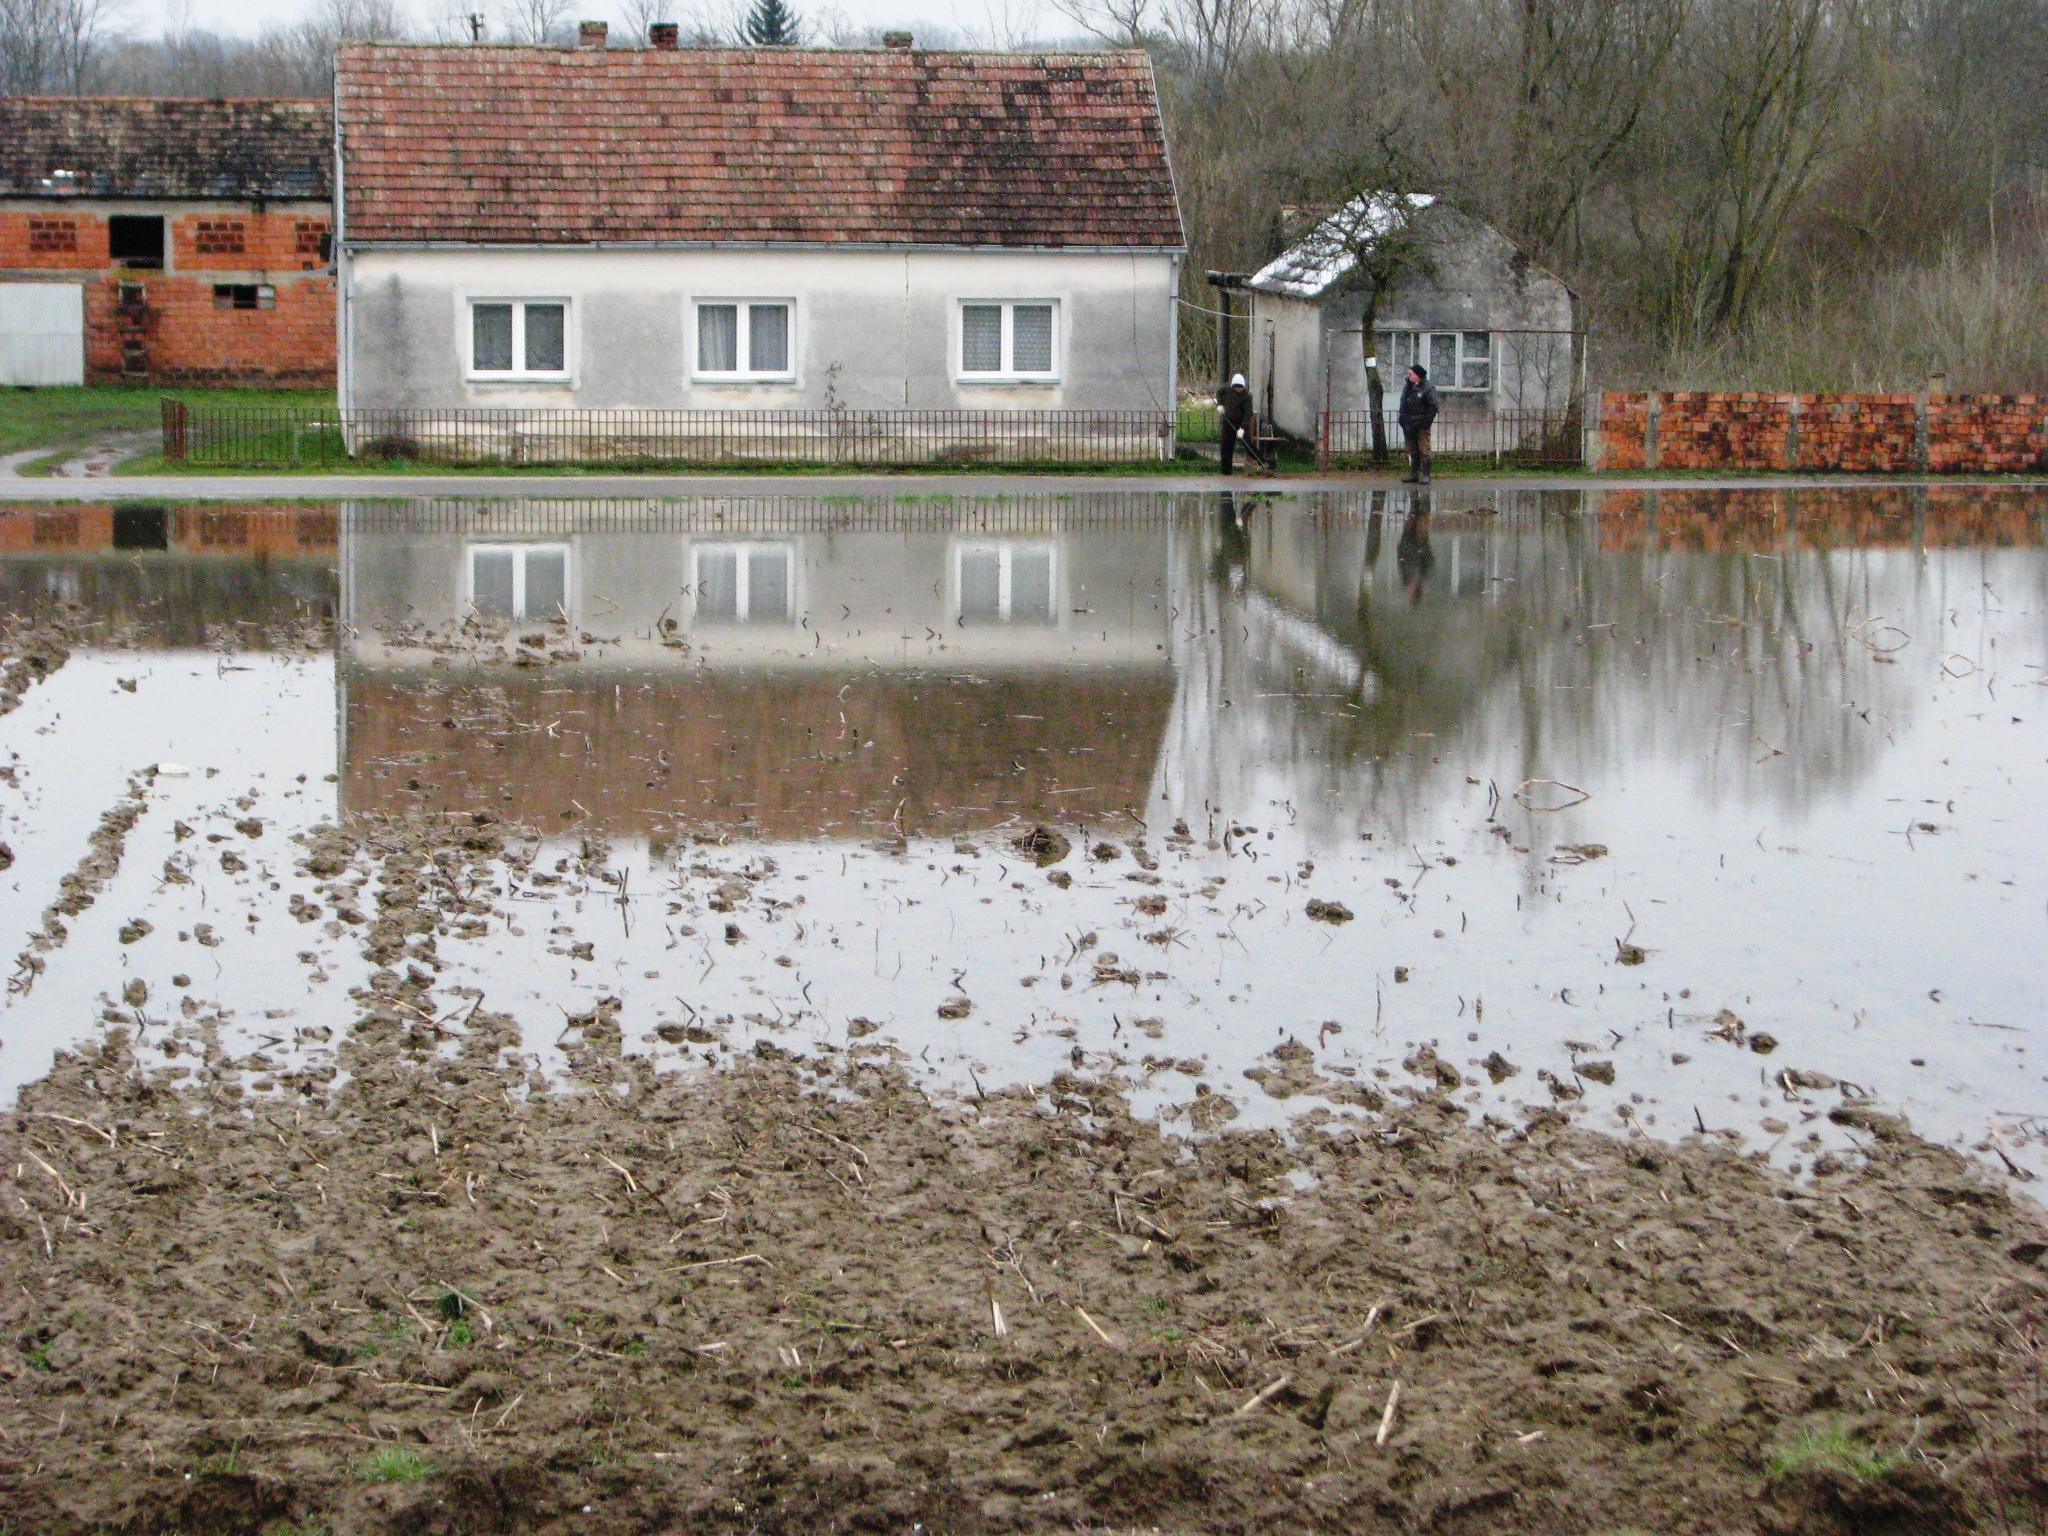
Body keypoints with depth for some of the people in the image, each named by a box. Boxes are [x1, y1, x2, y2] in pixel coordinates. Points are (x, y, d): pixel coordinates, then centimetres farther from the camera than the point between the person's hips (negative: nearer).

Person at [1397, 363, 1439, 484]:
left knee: (1424, 450, -5)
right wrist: (1403, 420, 10)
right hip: (1409, 424, 7)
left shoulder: (1428, 388, -7)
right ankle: (1413, 474, 15)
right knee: (1412, 451, 10)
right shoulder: (1407, 387, 14)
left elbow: (1433, 406, -9)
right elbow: (1403, 405, 19)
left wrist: (1426, 422, -14)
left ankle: (1425, 475, -3)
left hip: (1422, 425, -7)